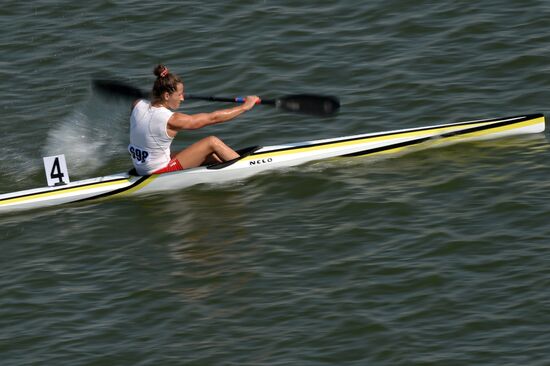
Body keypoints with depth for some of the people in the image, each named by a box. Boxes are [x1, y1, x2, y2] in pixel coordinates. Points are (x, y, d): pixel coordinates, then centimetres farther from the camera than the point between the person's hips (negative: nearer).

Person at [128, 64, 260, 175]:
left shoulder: (138, 105, -6)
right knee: (212, 142, -1)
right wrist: (245, 106, -5)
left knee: (211, 156, 18)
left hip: (142, 169, 8)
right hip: (161, 173, -8)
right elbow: (212, 118, -15)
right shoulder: (171, 120, -25)